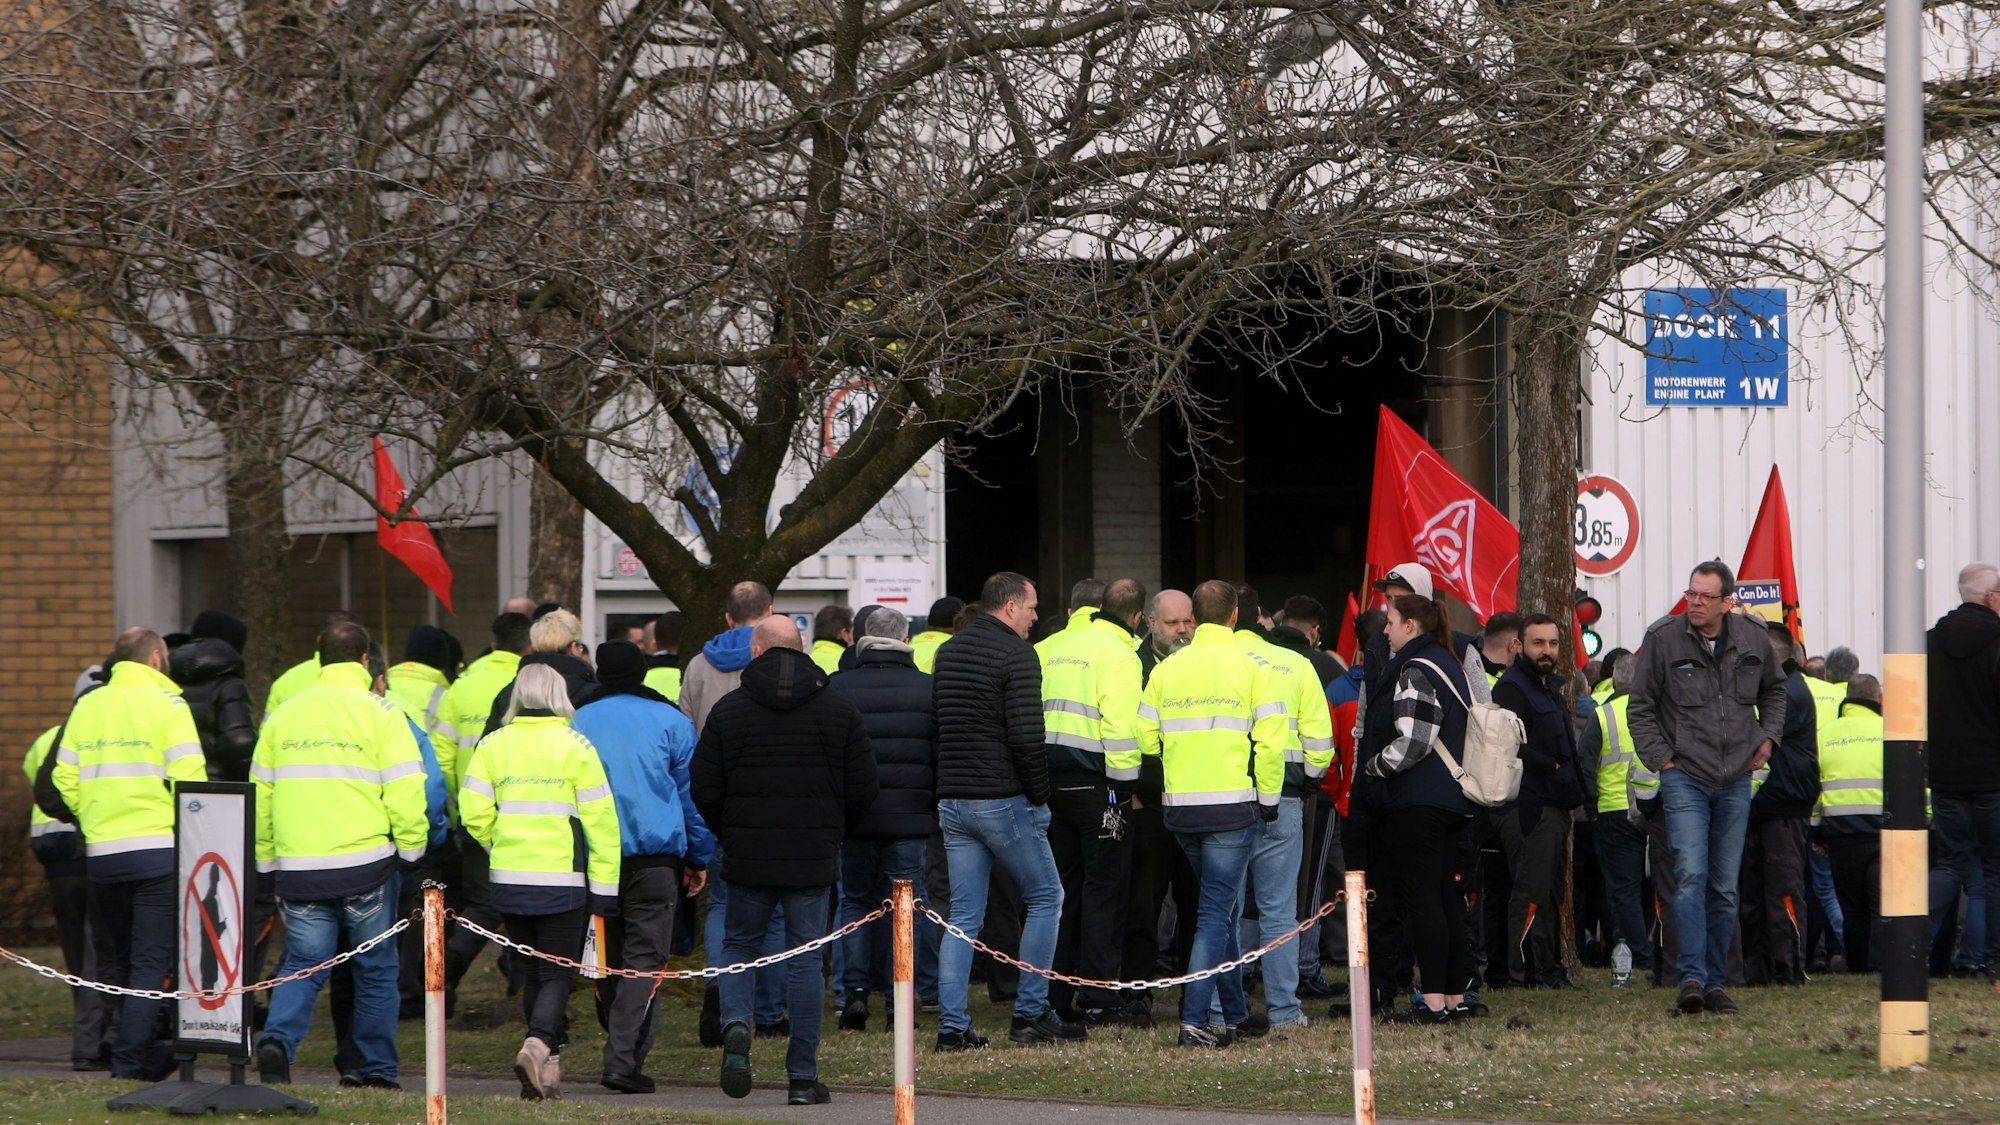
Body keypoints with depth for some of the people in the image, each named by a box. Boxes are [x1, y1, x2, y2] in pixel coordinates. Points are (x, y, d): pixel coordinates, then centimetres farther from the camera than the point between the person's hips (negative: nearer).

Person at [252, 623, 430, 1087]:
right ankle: (376, 1070, 12)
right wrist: (412, 846, 5)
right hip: (365, 863, -3)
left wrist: (265, 859, 24)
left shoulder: (284, 714, 10)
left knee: (303, 964, 7)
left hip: (299, 867, 3)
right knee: (375, 969, 10)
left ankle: (278, 1040, -18)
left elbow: (260, 793, 15)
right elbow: (405, 792, -9)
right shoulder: (380, 713, -3)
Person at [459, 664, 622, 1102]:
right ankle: (539, 1043, -24)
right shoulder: (575, 747, -5)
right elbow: (599, 820, -6)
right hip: (562, 881, -3)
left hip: (509, 880, 3)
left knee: (534, 970, 17)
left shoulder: (491, 745, 2)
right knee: (556, 972, 1)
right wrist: (605, 885, -2)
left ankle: (548, 1065, 18)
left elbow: (474, 813, -1)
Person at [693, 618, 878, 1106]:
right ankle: (802, 1077, 4)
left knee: (740, 944, 16)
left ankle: (736, 1024, -12)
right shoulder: (839, 711, 1)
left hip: (748, 858, 0)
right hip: (814, 860, 0)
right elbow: (864, 791, 3)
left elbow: (705, 791, -1)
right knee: (805, 958, 5)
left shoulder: (728, 710, -1)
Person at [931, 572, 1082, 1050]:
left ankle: (952, 1024, 2)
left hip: (952, 800, 7)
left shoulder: (947, 653, 13)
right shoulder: (1016, 655, -11)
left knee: (964, 915, 8)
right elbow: (1027, 737, -18)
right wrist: (1039, 792, -7)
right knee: (1045, 898, 7)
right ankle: (1031, 1014, 5)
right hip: (1003, 800, -7)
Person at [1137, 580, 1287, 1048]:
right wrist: (1269, 798, 2)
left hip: (1180, 806, 4)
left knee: (1219, 908, 18)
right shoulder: (1250, 667, -3)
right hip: (1232, 805, -4)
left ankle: (1234, 1014, 24)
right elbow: (1269, 740, -9)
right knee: (1216, 913, -5)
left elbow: (1145, 739, 5)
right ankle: (1195, 1019, -16)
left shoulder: (1167, 669, 7)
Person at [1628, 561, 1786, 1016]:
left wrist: (1768, 736, 11)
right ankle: (1691, 977, -20)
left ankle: (1715, 982, 12)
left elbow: (1774, 688, 24)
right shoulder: (1663, 638, -5)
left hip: (1735, 780, 4)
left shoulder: (1752, 638, 4)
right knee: (1691, 876, -17)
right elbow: (1640, 707, 2)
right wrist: (1659, 757, -7)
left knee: (1725, 887, 6)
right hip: (1685, 777, -4)